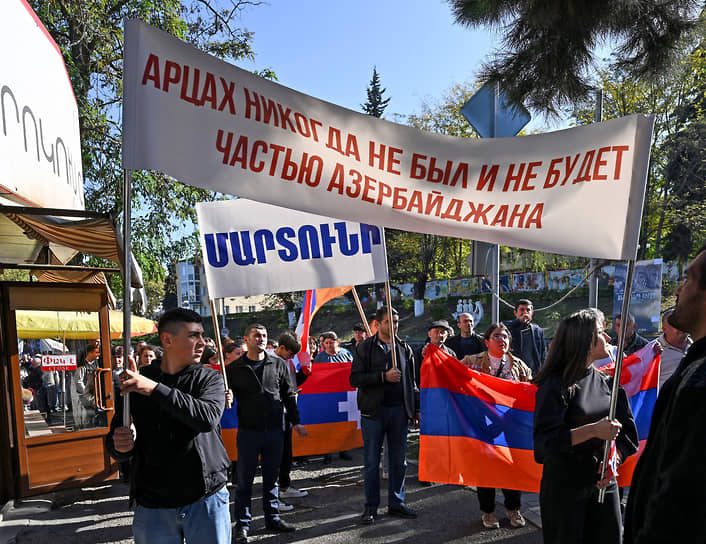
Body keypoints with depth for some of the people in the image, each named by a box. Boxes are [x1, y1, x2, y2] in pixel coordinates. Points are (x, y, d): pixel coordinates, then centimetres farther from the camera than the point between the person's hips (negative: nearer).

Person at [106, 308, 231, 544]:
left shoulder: (210, 378, -2)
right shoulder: (135, 382, 2)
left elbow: (208, 417, -23)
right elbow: (115, 444, 6)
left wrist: (155, 389, -27)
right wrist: (120, 446, -18)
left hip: (206, 500, -1)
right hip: (152, 505, 1)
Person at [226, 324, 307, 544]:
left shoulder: (279, 364, 5)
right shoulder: (234, 369, 0)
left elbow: (289, 394, 10)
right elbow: (228, 396, 5)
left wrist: (295, 422, 8)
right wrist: (227, 399, -19)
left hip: (275, 430, 2)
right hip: (248, 431, -2)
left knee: (271, 477, 13)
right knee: (245, 480, 4)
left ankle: (273, 518, 26)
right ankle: (242, 524, 17)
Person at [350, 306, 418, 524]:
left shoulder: (405, 349, 12)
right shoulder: (365, 348, 0)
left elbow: (411, 383, 17)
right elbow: (355, 379, -9)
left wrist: (417, 408, 11)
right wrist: (383, 376, -17)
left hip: (399, 410, 4)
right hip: (373, 411, -3)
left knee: (399, 461, 10)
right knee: (372, 462, 4)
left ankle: (396, 503, 23)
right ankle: (371, 507, 16)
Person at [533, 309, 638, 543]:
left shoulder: (608, 383, 5)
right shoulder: (556, 385, -13)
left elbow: (627, 432, 8)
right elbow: (545, 440, -21)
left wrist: (613, 461, -9)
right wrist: (593, 430, -27)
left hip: (604, 483, 6)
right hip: (564, 487, -5)